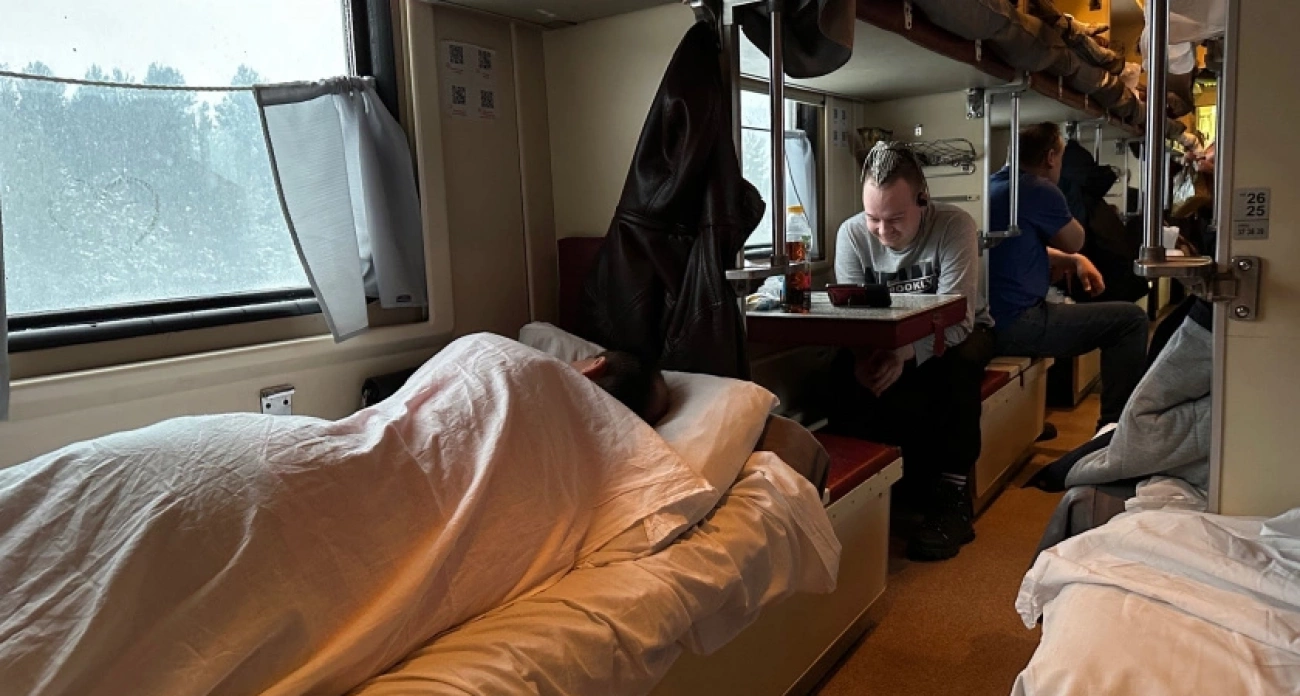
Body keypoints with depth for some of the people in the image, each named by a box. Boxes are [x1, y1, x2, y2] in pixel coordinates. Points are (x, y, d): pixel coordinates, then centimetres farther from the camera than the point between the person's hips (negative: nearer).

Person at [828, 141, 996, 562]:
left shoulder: (955, 226, -22)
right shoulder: (852, 234, -13)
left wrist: (905, 354, -47)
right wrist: (865, 354, -39)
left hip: (955, 335, -2)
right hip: (884, 340, 3)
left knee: (959, 365, -36)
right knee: (847, 373, -29)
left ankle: (952, 496, -25)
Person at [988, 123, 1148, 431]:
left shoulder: (995, 185, 15)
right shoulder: (1039, 189, -13)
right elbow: (1074, 241, 4)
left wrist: (1076, 261, 15)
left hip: (988, 321, 10)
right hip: (1016, 324, -10)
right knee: (1132, 318, -4)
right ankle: (1115, 424, 1)